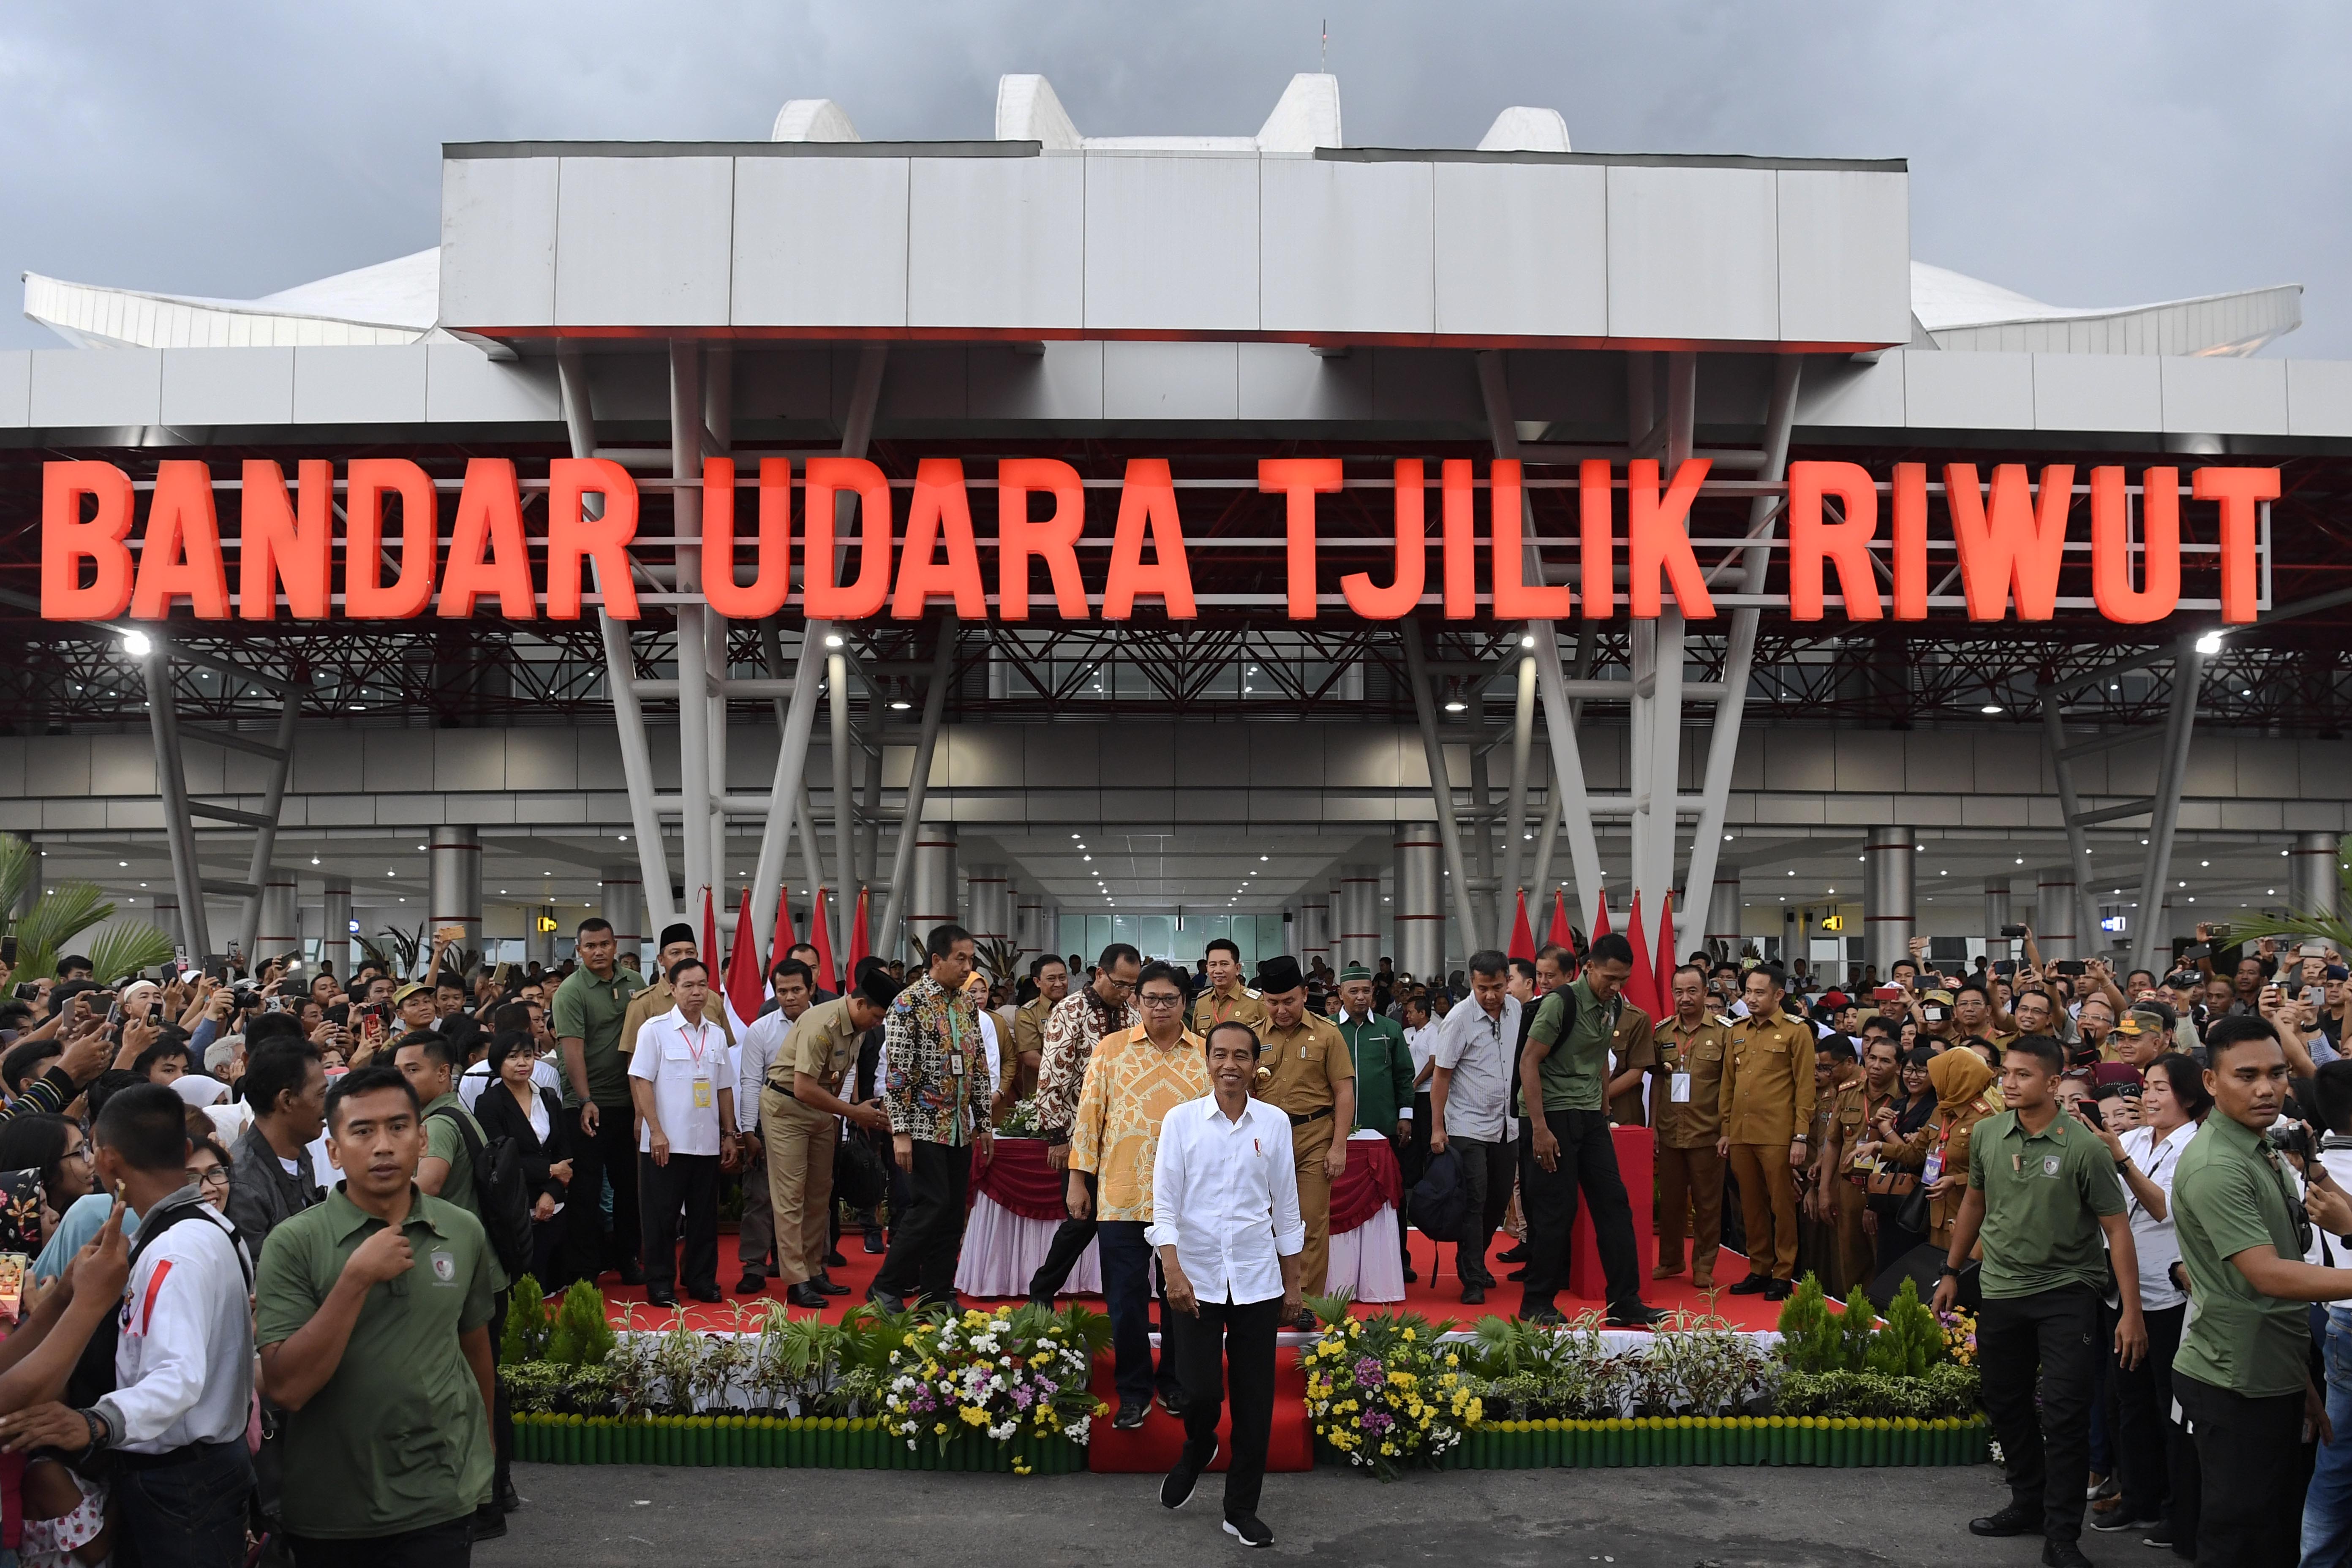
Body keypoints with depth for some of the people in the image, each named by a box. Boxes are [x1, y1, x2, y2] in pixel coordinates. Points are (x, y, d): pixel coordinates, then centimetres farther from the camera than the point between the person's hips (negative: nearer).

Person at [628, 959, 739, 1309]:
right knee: (662, 1216, 3)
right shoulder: (655, 1029, -4)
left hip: (707, 1144, 4)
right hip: (666, 1144, -4)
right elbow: (640, 1081, -7)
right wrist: (656, 1131, -13)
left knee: (704, 1215, 10)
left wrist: (730, 1134, 12)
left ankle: (702, 1280, 20)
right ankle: (660, 1283, 12)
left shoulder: (716, 1035, 10)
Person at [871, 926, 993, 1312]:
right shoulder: (909, 1003, -9)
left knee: (953, 1214, 6)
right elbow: (897, 1070, -13)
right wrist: (900, 1132, -17)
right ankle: (886, 1286, 4)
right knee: (931, 1207, -10)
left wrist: (984, 1123, 13)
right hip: (923, 1126, -6)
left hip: (961, 1130, 6)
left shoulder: (967, 1005, 11)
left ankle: (939, 1295, 15)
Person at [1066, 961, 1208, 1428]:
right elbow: (1089, 1114, 2)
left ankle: (1175, 1382, 27)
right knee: (1126, 1299, 2)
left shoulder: (1206, 1055, 6)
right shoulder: (1111, 1049, 3)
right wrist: (1079, 1178, -1)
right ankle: (1133, 1391, 16)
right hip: (1122, 1196, -1)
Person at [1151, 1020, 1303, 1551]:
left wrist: (1292, 1285, 10)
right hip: (1197, 1279, -1)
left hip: (1258, 1281, 2)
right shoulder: (1182, 1120, -3)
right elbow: (1165, 1203, -5)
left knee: (1254, 1399, 5)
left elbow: (1286, 1208, 8)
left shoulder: (1274, 1123, 2)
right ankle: (1197, 1452, 29)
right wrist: (1173, 1272, -16)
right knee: (1201, 1391, -5)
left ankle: (1242, 1508, 20)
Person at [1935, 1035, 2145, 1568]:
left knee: (2064, 1413, -7)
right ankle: (2030, 1504, 34)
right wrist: (1952, 1272, 18)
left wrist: (2131, 1311, -16)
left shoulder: (2083, 1147, -14)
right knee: (2006, 1405, 15)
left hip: (2066, 1291, -5)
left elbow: (2117, 1228, -12)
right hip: (2001, 1290, 5)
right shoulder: (1987, 1135, -1)